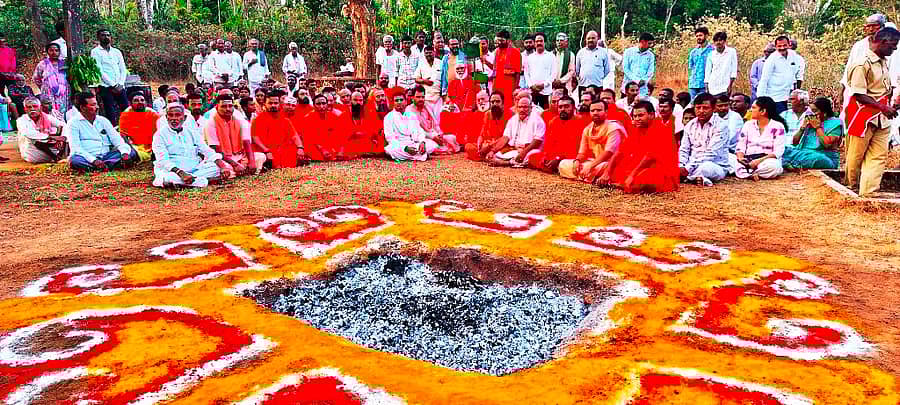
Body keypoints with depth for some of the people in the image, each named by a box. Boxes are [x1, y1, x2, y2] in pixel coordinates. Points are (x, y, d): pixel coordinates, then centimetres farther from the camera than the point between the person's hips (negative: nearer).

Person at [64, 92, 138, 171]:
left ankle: (103, 166, -35)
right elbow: (75, 148, -10)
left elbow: (117, 140, 8)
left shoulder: (103, 120, 16)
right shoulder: (73, 123, 3)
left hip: (105, 156, 4)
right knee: (75, 160, -37)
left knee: (131, 152, -17)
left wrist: (125, 153, -16)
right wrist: (93, 160, -26)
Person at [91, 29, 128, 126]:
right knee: (111, 114, -9)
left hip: (120, 87, 4)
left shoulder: (117, 52, 19)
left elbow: (123, 69, 13)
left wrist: (120, 84, -4)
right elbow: (100, 71, -5)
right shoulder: (95, 52, 4)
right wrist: (113, 85, -12)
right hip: (106, 87, -4)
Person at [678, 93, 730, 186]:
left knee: (706, 167, -40)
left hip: (716, 166, -5)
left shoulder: (720, 125, -9)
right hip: (692, 165, 5)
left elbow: (711, 153, -19)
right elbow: (684, 150, 7)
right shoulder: (690, 125, 10)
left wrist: (689, 168, -26)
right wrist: (681, 167, -15)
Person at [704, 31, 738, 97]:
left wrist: (730, 85, -6)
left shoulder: (732, 52, 4)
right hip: (713, 88, 2)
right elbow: (708, 72, 11)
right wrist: (706, 89, 5)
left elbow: (734, 70, 2)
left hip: (725, 87, -2)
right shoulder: (711, 54, 9)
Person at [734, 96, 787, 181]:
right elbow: (741, 146, 8)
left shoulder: (778, 127, 1)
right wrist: (740, 158, -15)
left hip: (767, 159, -1)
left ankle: (748, 172, -21)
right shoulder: (748, 124, 13)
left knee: (772, 165, -38)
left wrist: (759, 161, -22)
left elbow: (778, 152, -8)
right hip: (748, 160, 1)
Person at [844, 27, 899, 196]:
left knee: (879, 155, 1)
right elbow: (859, 95, -18)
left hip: (882, 117, 8)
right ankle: (852, 187, 23)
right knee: (857, 154, 5)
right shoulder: (863, 64, -15)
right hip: (863, 115, -8)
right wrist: (883, 108, -22)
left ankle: (868, 192, 1)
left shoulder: (883, 62, 11)